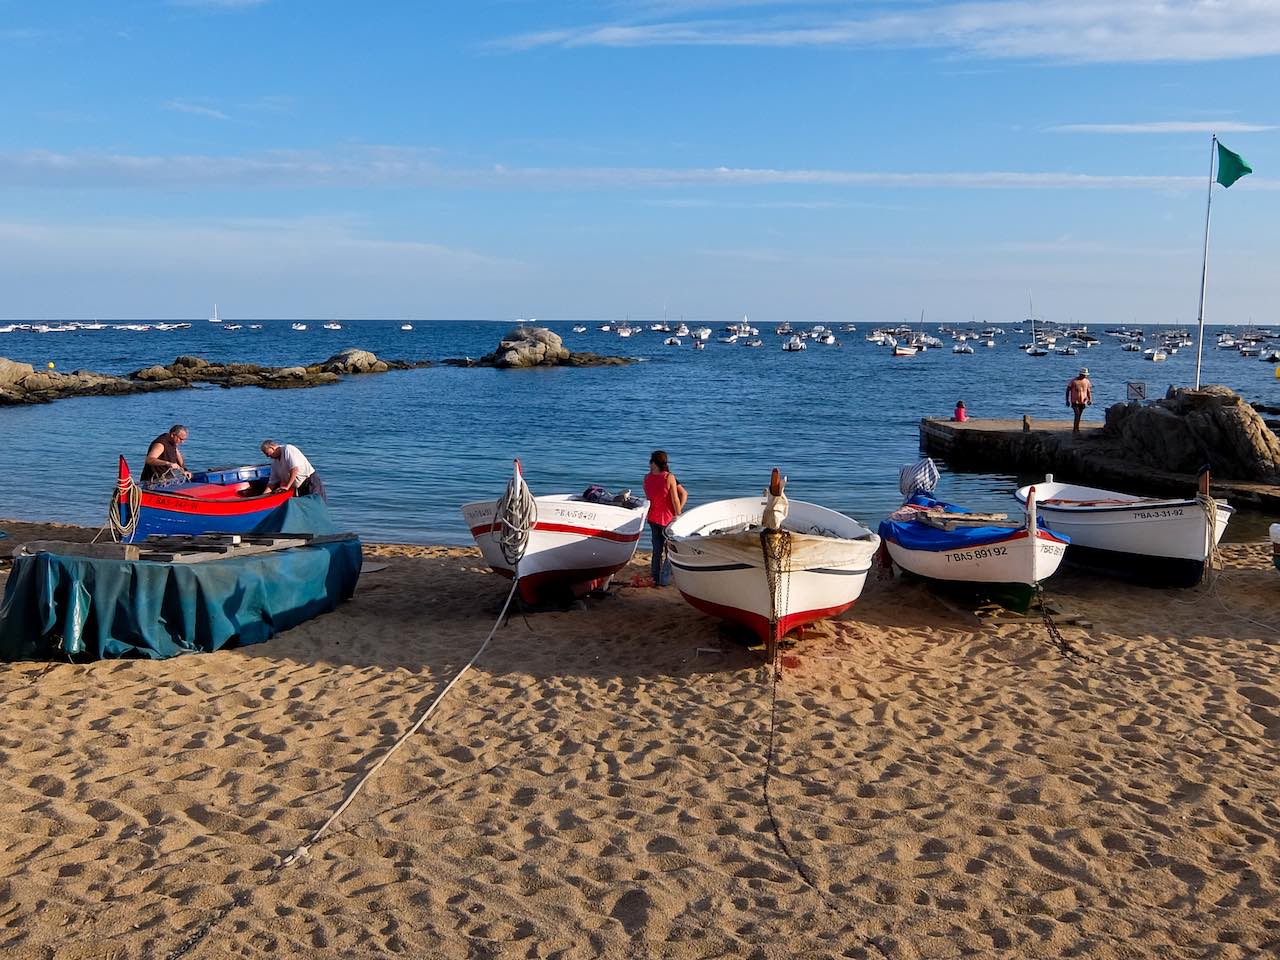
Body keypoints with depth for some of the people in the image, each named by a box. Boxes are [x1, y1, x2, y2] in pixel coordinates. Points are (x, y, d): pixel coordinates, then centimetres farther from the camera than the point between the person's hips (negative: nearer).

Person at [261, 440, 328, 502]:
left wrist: (287, 486, -19)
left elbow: (295, 469, -21)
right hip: (298, 488, 8)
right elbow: (273, 481, 14)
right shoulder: (274, 462, 12)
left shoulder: (288, 449, -13)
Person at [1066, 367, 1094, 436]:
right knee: (1077, 414, -16)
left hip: (1083, 402, 5)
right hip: (1075, 401, -5)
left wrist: (1090, 399, -7)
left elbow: (1089, 391, 9)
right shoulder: (1074, 381, -10)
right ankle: (1077, 430, -12)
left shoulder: (1087, 381, 3)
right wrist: (1067, 400, -5)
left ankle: (1074, 430, 23)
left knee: (1079, 416, 11)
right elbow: (1068, 390, -3)